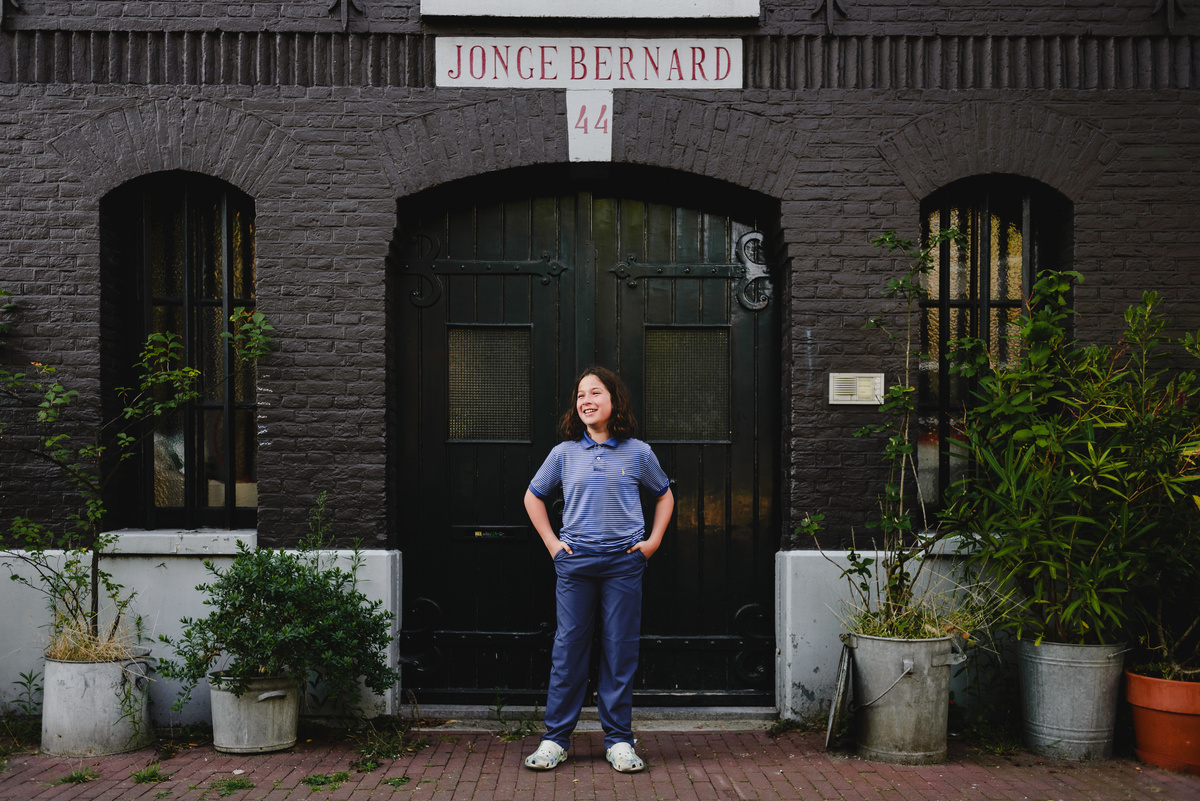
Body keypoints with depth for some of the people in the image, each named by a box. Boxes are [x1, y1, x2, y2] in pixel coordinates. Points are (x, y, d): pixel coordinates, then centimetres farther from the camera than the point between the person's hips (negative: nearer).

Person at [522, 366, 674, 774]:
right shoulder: (564, 453, 4)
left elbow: (664, 495, 17)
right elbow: (533, 497, 16)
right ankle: (555, 738, 13)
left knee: (620, 651, 4)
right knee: (568, 648, 3)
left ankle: (619, 740, 15)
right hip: (574, 562, 0)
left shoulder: (638, 453, 3)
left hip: (623, 563, 0)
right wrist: (551, 542, 7)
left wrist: (653, 541, 8)